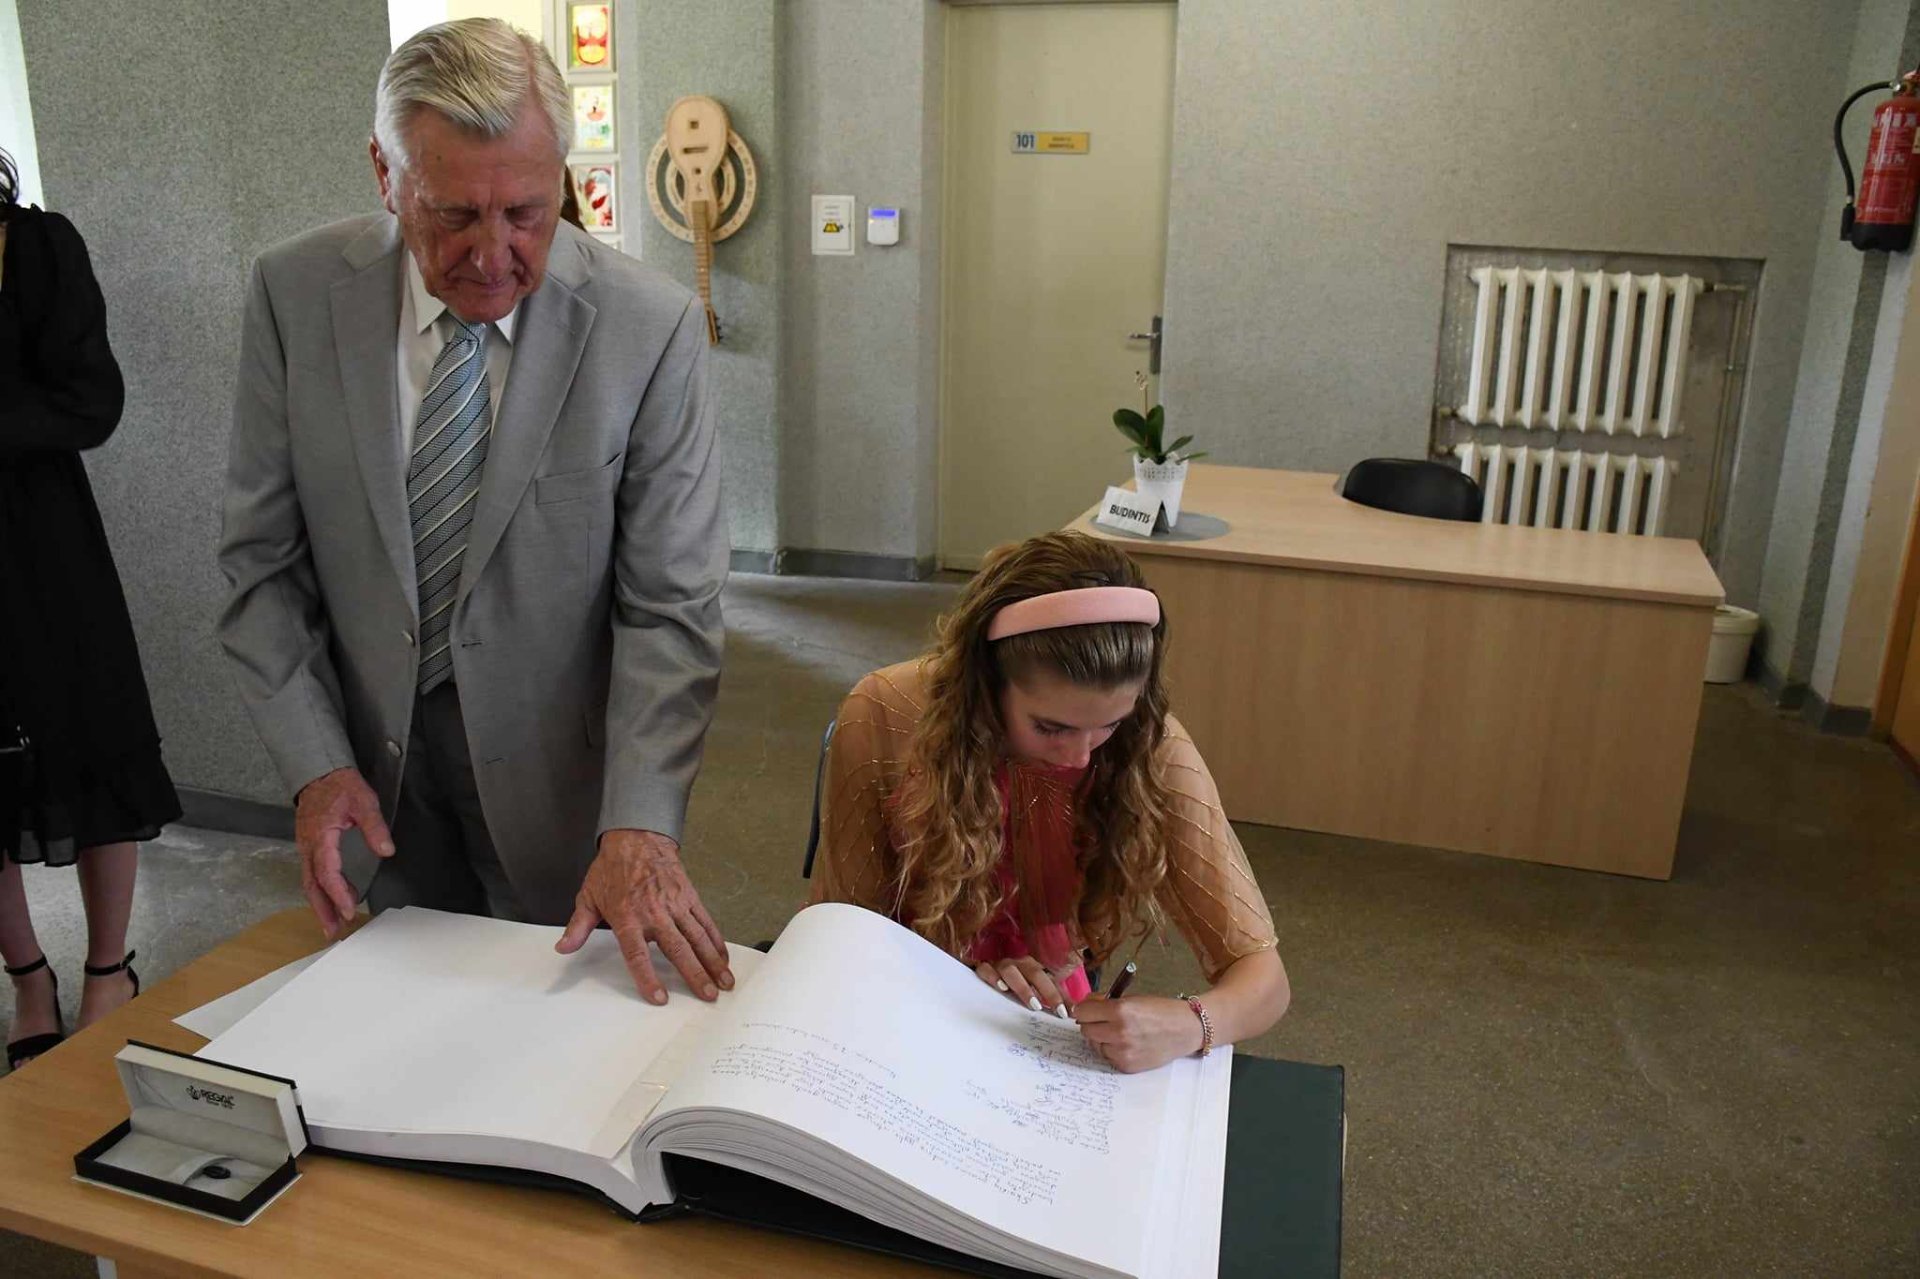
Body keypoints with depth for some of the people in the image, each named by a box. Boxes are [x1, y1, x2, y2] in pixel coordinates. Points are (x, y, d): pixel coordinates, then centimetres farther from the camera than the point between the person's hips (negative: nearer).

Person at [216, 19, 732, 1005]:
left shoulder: (650, 325, -17)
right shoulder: (294, 293, -9)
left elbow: (670, 603, -15)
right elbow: (260, 559, -3)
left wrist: (639, 823, -25)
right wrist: (313, 763, -11)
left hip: (554, 770, -2)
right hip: (367, 752, 2)